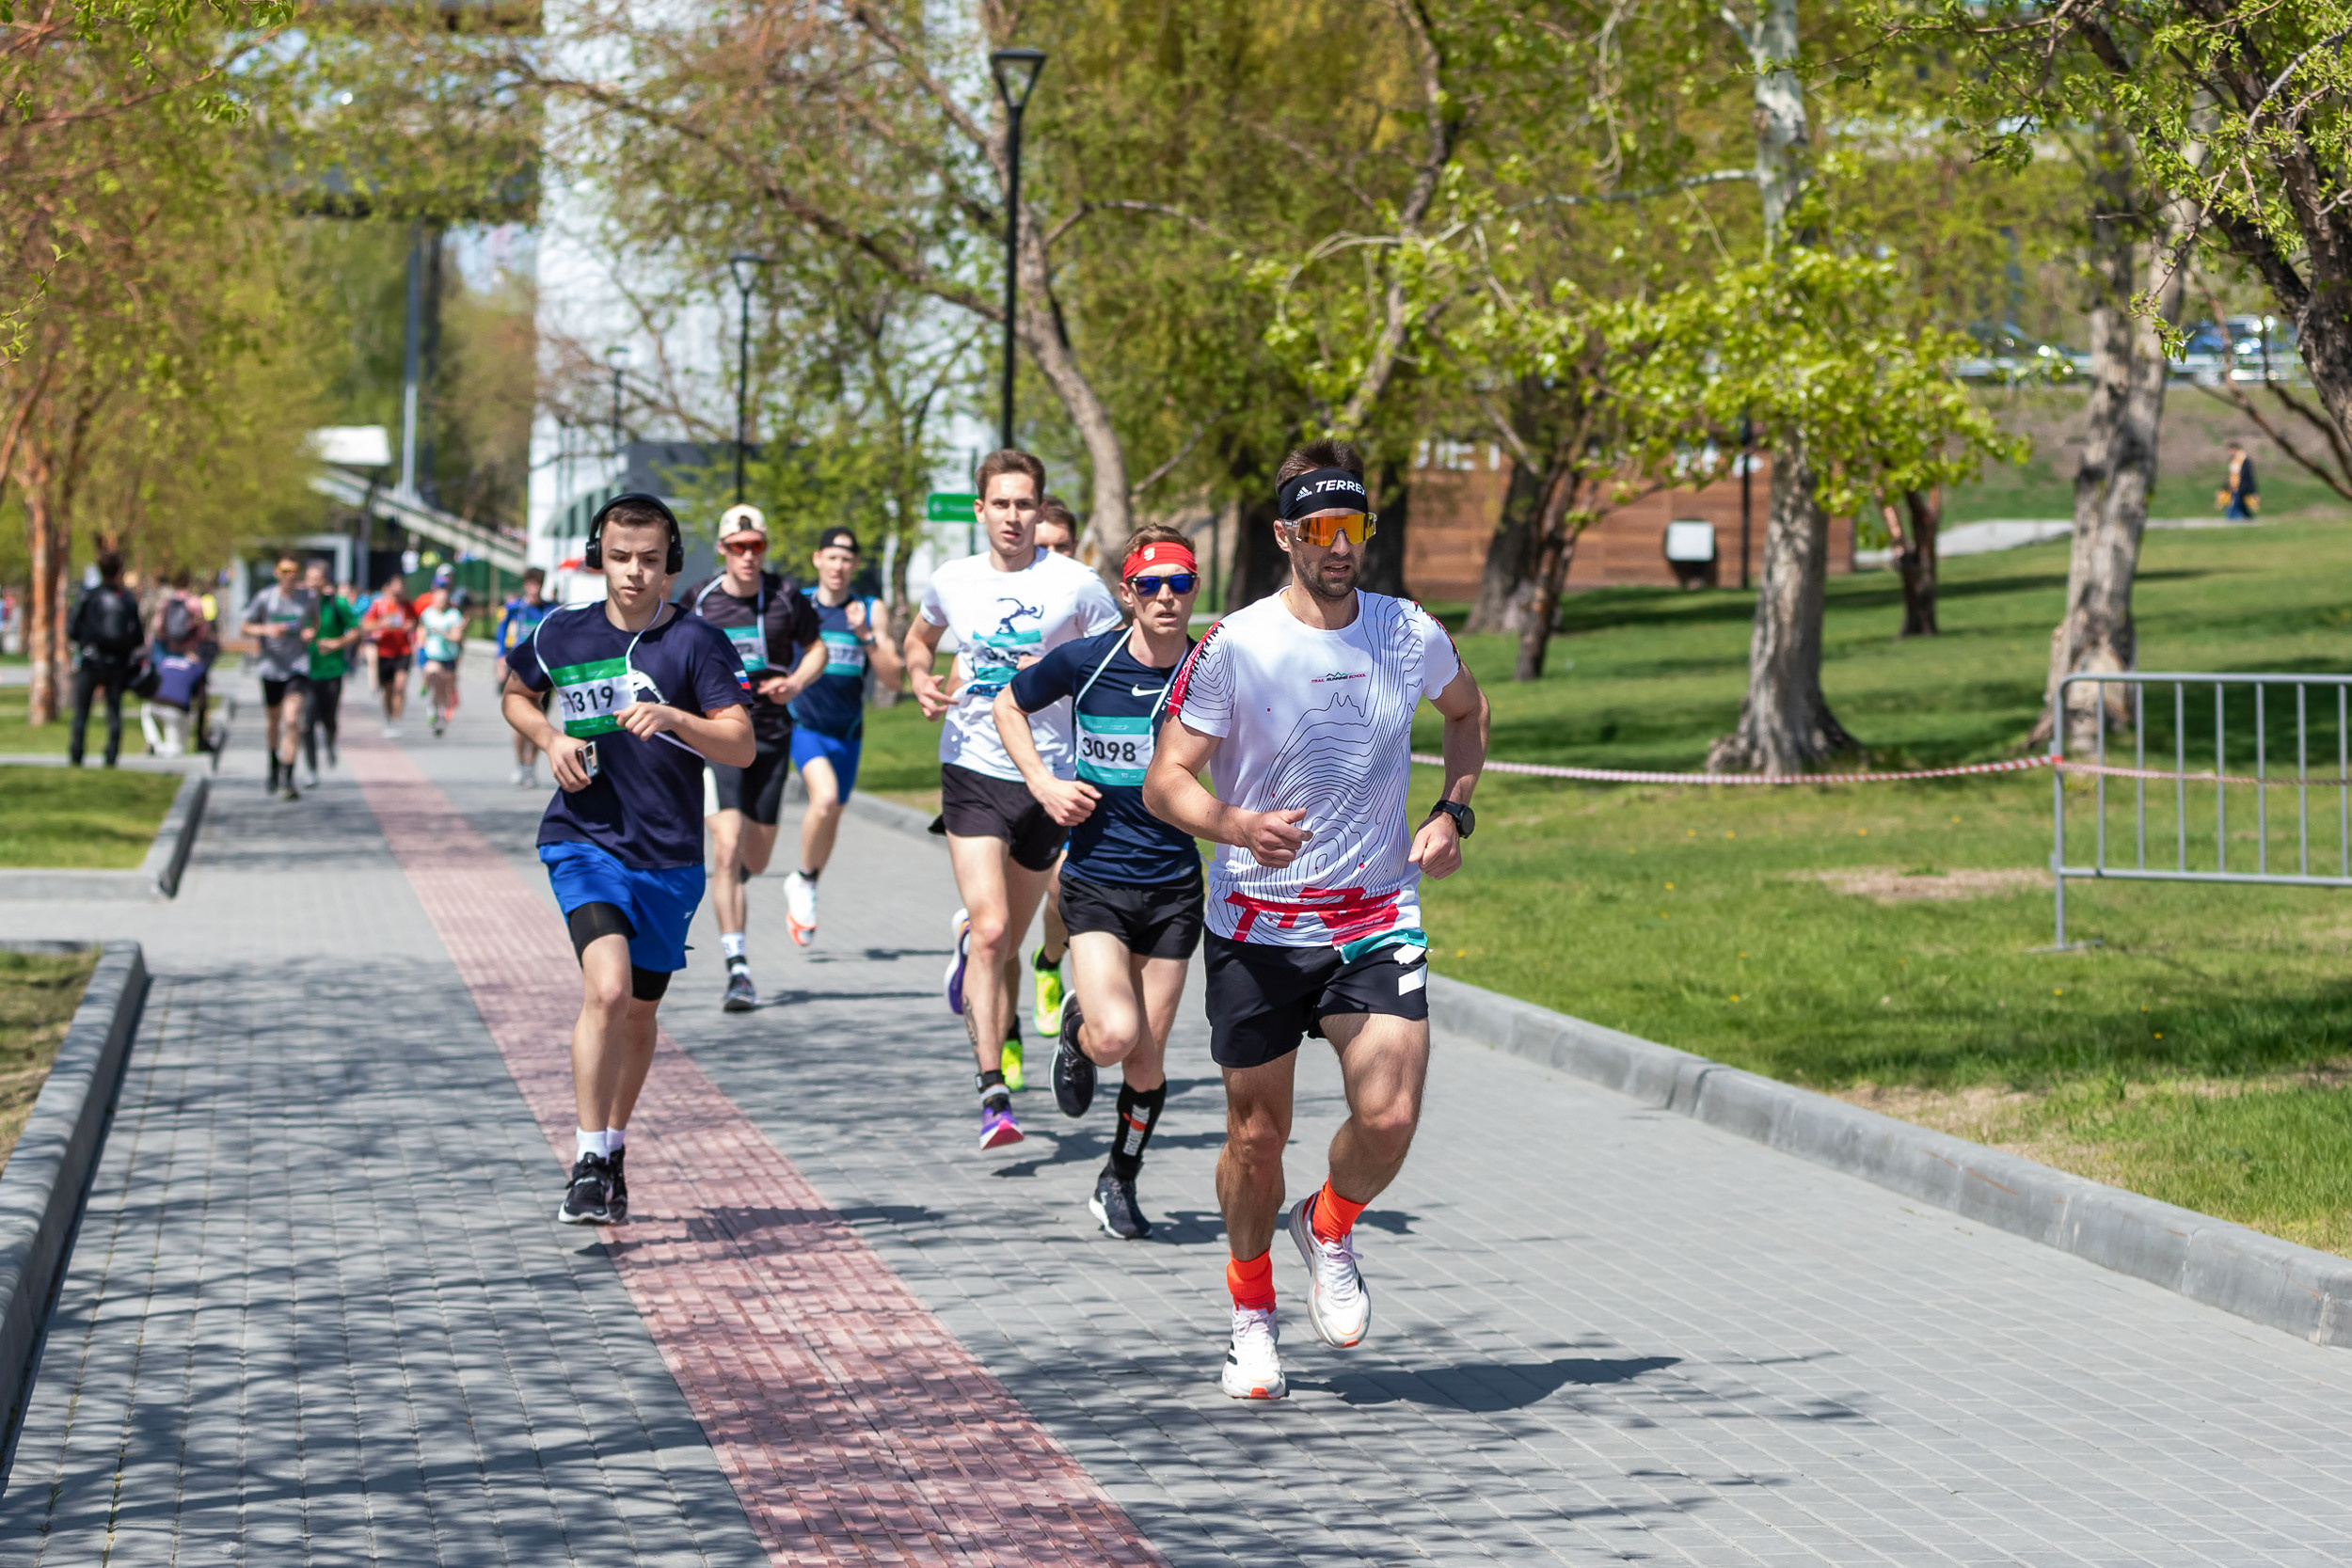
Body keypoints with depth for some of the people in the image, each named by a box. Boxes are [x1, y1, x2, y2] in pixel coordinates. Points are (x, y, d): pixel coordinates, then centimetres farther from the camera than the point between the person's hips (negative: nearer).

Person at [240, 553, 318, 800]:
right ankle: (274, 766, 42)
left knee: (292, 719, -17)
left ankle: (287, 778, -17)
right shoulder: (264, 598, -4)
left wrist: (311, 632, -3)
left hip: (298, 668, -1)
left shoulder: (309, 598, -1)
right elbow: (245, 627, 3)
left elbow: (315, 620, 19)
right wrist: (266, 630, -16)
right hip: (271, 667, 1)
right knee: (273, 719, 15)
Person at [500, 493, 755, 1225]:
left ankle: (614, 1146, 38)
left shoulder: (697, 642, -5)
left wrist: (672, 717, -27)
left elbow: (742, 746, -11)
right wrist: (550, 739, 0)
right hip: (585, 839, -2)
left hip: (670, 856, 2)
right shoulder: (562, 633, 0)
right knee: (608, 989, -23)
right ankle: (589, 1164, -18)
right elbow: (515, 694, 20)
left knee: (639, 1011, 15)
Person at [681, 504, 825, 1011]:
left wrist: (796, 683, -6)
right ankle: (737, 969, -16)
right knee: (728, 851, -17)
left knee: (756, 860, 11)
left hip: (772, 736, 2)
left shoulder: (785, 597, -1)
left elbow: (816, 648, 12)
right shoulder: (697, 601, -2)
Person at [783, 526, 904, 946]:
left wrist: (866, 636, -17)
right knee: (825, 797, -27)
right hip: (804, 725, -3)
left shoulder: (871, 611, 1)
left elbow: (893, 679, -5)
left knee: (830, 818, 12)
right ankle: (804, 880, -6)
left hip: (847, 732, 3)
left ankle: (802, 895, 35)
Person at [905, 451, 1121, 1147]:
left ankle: (967, 941, 52)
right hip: (972, 770, 0)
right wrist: (920, 678, 4)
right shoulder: (953, 581, 5)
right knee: (992, 930, -17)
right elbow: (920, 636, 26)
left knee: (1008, 940, 13)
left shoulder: (1074, 584, -3)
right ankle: (994, 1095, -18)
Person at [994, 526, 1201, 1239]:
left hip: (1175, 885, 1)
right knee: (1117, 1034, -19)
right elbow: (1009, 705, 11)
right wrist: (1041, 783, -1)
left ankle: (1120, 1180, 28)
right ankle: (1076, 1033, 18)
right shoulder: (1084, 662, -7)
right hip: (1095, 879, -1)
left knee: (1148, 1057, 4)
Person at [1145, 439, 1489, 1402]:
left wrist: (1453, 811, 7)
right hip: (1256, 926, -1)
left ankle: (1328, 1231, 18)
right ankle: (1251, 1314, 30)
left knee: (1389, 1119, -16)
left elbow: (1467, 711, 23)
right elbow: (1165, 782, -9)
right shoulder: (1234, 647, -10)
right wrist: (1236, 826, -28)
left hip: (1377, 918, 2)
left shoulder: (1411, 635, 0)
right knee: (1257, 1135, 6)